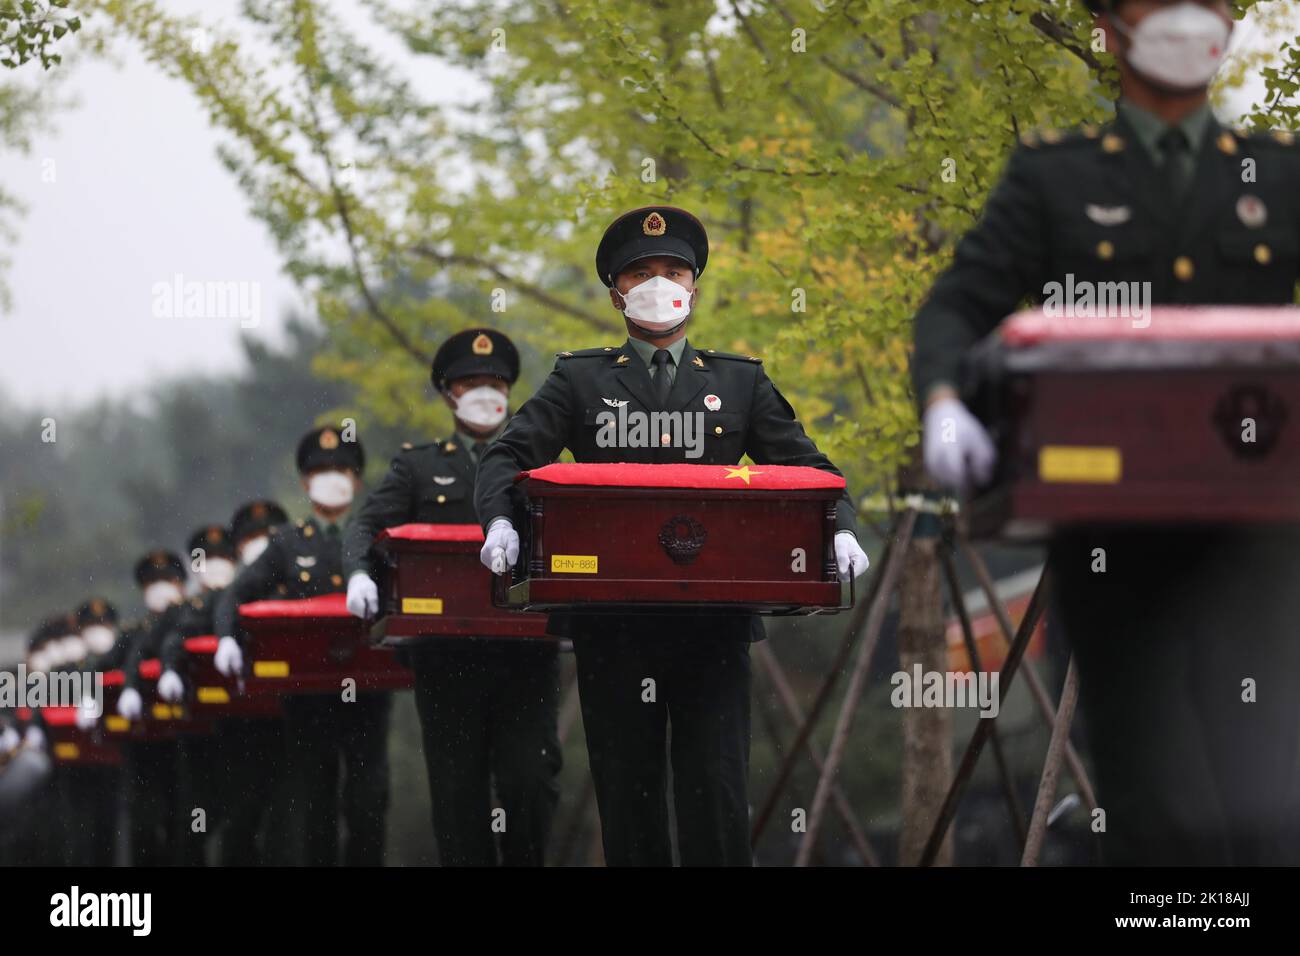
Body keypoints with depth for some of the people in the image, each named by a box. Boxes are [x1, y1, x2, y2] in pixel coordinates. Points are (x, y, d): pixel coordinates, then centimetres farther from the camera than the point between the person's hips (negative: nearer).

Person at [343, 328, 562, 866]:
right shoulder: (419, 467, 14)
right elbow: (366, 527, 3)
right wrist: (360, 574, -20)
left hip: (526, 653, 0)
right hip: (447, 655, 0)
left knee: (529, 781, -9)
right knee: (459, 792, -1)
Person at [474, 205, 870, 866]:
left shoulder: (740, 382, 15)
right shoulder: (579, 380, 11)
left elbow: (805, 466, 12)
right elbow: (510, 457, 2)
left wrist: (839, 531, -9)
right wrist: (501, 523, -19)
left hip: (713, 624, 0)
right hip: (612, 626, 0)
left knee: (716, 795, -5)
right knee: (627, 792, 2)